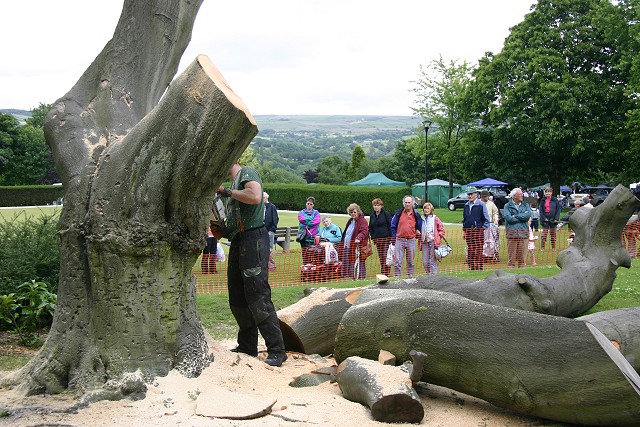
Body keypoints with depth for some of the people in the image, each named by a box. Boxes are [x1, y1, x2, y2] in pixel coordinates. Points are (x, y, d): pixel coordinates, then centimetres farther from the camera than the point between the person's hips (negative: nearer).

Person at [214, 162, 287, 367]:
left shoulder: (247, 172, -2)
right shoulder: (233, 184, 24)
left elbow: (255, 196, -24)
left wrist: (226, 191, -12)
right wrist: (221, 231, 6)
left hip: (253, 238, -10)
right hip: (237, 242, 10)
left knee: (258, 298, -12)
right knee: (237, 301, 12)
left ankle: (277, 351, -8)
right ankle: (247, 347, 23)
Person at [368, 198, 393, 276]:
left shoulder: (386, 213, -3)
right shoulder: (372, 216, 13)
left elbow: (391, 225, -6)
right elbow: (370, 228, 21)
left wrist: (391, 237, -11)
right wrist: (373, 237, 10)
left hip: (386, 238, -5)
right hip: (377, 239, 5)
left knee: (386, 256, -10)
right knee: (381, 258, 6)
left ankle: (386, 274, -9)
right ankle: (382, 274, 11)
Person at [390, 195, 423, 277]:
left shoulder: (416, 214, 6)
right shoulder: (399, 213, 3)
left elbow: (420, 227, 17)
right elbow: (393, 226, 9)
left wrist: (417, 235, 10)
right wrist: (394, 236, 5)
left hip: (411, 240, 1)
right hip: (400, 240, -1)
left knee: (411, 261, 7)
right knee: (398, 261, -5)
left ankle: (410, 276, 15)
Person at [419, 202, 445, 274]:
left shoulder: (435, 218, 1)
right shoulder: (422, 219, 11)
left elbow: (441, 229, 4)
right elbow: (419, 230, 22)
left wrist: (438, 237, -4)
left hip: (433, 242, -4)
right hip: (424, 242, 4)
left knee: (433, 260, -4)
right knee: (425, 261, 4)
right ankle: (428, 274, 16)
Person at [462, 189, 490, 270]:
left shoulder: (481, 204, -2)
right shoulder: (466, 205, 14)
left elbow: (486, 219, 0)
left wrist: (483, 228, -7)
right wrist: (464, 230, 16)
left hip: (478, 230, -5)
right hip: (468, 231, 5)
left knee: (479, 251, -5)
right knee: (470, 251, 5)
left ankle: (480, 269, -1)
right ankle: (472, 268, 11)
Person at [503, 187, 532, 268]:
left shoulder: (525, 205, 16)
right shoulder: (508, 206, 6)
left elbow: (528, 215, -3)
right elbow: (509, 218, -9)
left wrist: (515, 216, -6)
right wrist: (522, 217, -3)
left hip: (523, 233, 3)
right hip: (512, 233, -3)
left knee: (522, 256, 3)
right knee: (511, 256, -3)